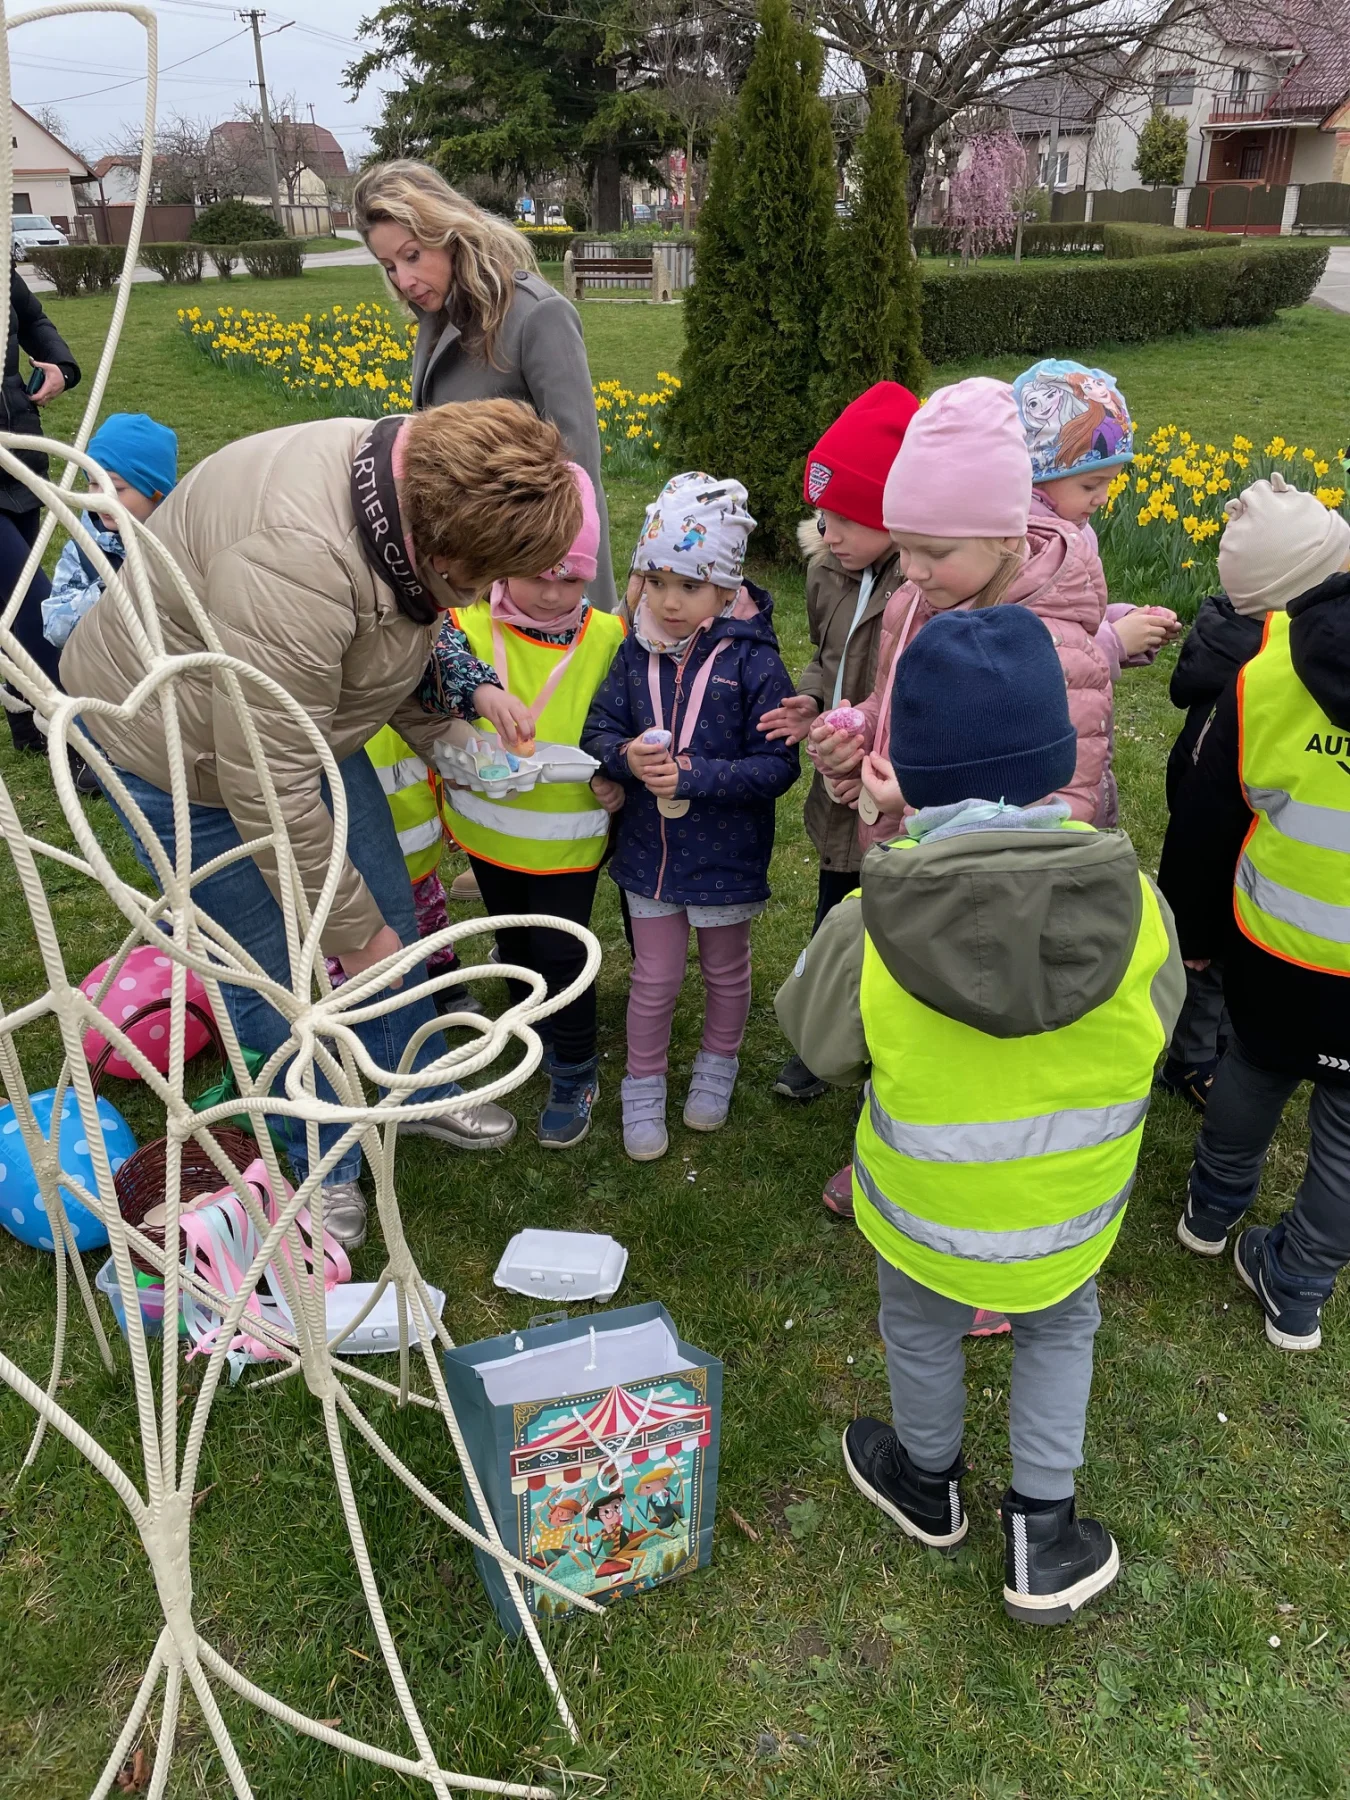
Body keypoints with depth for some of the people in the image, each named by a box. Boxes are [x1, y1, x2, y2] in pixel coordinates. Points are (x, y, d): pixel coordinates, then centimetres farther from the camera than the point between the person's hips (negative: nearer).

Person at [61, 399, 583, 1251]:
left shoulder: (417, 480, -12)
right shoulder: (296, 562, -40)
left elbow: (399, 631, 9)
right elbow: (268, 792, -34)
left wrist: (461, 701, -6)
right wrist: (352, 933, -23)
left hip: (301, 717, 8)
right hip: (185, 750, -8)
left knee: (389, 908, 15)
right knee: (280, 967, 3)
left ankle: (415, 1089, 39)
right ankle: (320, 1168, 28)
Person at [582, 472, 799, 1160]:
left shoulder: (753, 662, -18)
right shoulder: (635, 651, -5)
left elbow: (777, 766, -19)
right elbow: (598, 729, 2)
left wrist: (692, 775, -28)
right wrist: (626, 756, -21)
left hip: (727, 856, -2)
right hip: (650, 847, 2)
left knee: (725, 973, 20)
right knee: (654, 978, 14)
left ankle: (717, 1069, 46)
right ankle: (644, 1089, 34)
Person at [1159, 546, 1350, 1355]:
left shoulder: (1266, 670, -12)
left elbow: (1204, 824, -4)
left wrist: (1193, 931, 11)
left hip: (1274, 952, 2)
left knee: (1256, 1065, 29)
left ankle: (1212, 1208, 48)